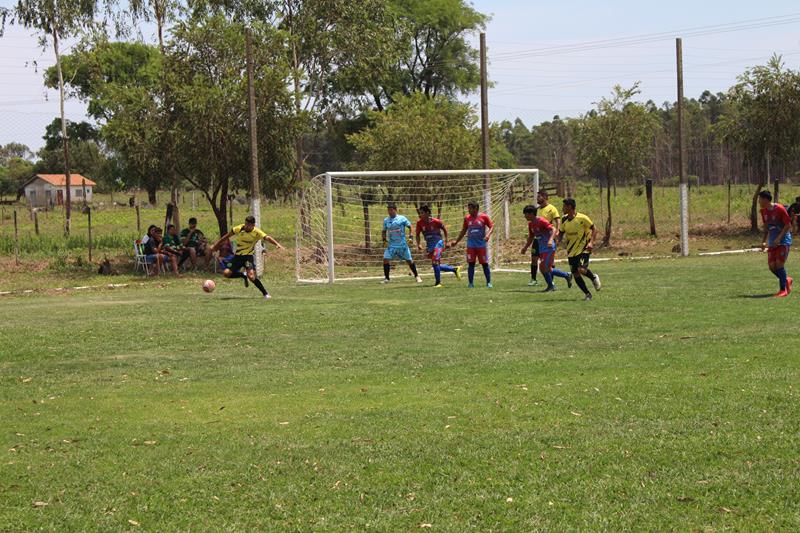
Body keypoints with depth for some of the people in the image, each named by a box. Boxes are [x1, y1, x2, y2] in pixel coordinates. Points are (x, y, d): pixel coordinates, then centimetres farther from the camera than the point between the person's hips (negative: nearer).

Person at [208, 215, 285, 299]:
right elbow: (226, 237, 1)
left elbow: (267, 238, -29)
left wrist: (277, 244, -48)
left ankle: (265, 294, -10)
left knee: (251, 276, -26)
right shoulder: (239, 229, -9)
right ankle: (243, 276, 17)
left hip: (248, 256, -4)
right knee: (226, 273, -11)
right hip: (238, 255, 4)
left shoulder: (257, 232, -15)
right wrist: (214, 246, 5)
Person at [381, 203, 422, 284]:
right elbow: (384, 231, 18)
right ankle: (386, 278, 0)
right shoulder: (386, 220, 7)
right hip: (391, 245, 3)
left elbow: (410, 227, 1)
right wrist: (384, 239, 1)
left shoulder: (402, 218, -5)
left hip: (402, 244, -3)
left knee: (409, 260, 2)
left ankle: (416, 276, 18)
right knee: (386, 259, -11)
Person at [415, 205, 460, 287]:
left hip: (438, 243, -5)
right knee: (437, 266, 7)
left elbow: (444, 229, 1)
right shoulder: (420, 223, -4)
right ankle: (455, 270, 25)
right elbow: (417, 234, 6)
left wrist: (446, 242, 4)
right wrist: (418, 244, -9)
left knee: (435, 263, -19)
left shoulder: (436, 221, -13)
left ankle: (438, 283, -9)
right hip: (429, 245, 6)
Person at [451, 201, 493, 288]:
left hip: (481, 245, -3)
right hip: (471, 245, 3)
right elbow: (463, 231, 17)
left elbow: (491, 226, 0)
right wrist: (456, 241, 15)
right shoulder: (467, 218, 7)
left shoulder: (484, 217, -4)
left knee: (485, 264, 0)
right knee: (471, 264, -1)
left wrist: (488, 235, -19)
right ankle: (471, 283, 3)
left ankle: (489, 283, 8)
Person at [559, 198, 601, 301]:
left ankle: (594, 278, 8)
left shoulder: (582, 218, -14)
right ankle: (587, 294, 17)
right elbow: (561, 233, 15)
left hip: (584, 248, -6)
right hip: (572, 250, 6)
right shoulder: (564, 220, 2)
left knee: (581, 269, -24)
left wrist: (591, 242, -19)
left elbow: (594, 229, -6)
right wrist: (559, 240, -7)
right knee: (575, 274, 1)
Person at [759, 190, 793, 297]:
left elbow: (788, 225, -14)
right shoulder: (764, 211, 5)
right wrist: (764, 241, 8)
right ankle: (786, 280, 24)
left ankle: (783, 289, -2)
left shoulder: (780, 209, -16)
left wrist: (779, 238, -21)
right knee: (772, 266, -1)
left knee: (779, 264, -13)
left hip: (783, 241, -7)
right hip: (772, 242, 7)